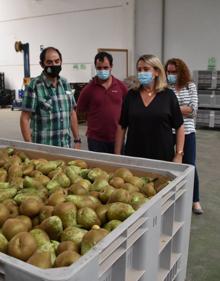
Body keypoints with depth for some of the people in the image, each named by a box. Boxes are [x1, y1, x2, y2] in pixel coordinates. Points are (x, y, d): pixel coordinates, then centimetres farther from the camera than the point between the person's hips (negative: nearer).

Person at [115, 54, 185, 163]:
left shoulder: (168, 95, -2)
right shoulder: (131, 95, 3)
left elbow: (179, 127, 0)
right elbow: (121, 127, 5)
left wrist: (178, 155, -6)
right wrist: (117, 154, 2)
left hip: (163, 157, -1)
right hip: (133, 156, 2)